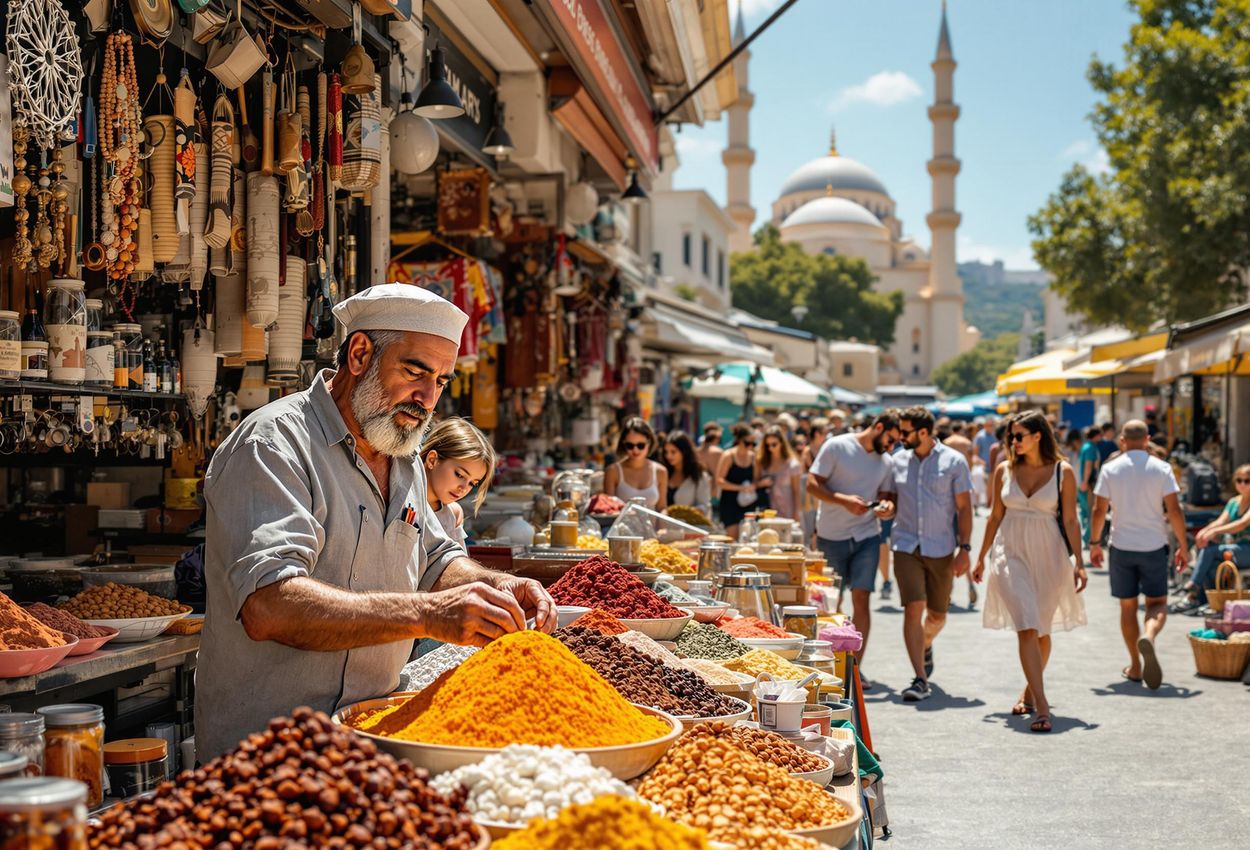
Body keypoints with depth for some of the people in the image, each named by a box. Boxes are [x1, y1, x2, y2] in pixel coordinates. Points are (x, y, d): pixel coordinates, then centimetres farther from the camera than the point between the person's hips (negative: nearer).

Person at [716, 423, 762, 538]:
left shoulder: (753, 457, 8)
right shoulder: (728, 456, -5)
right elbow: (719, 481, -10)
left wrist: (754, 486, -7)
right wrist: (740, 488, -17)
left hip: (749, 503, 4)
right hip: (730, 503, -4)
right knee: (733, 538, -9)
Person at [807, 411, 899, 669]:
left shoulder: (886, 462, 9)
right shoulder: (837, 446, -6)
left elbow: (884, 497, 16)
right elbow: (813, 485, -9)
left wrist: (887, 508, -8)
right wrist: (844, 500, -23)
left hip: (867, 536, 3)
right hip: (831, 536, -3)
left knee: (862, 598, -7)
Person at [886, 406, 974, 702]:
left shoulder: (954, 461, -2)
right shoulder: (899, 460, 6)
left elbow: (964, 508, -1)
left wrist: (964, 549, -7)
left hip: (941, 548, -1)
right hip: (906, 545, 1)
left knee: (937, 614, 10)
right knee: (913, 608, -13)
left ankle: (925, 646, 44)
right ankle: (920, 680, -11)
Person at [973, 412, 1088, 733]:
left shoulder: (1062, 471, -2)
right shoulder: (1004, 470, 4)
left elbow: (1070, 520, -1)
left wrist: (1079, 563, -6)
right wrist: (981, 558, 14)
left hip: (1048, 555, 0)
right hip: (1011, 553, 0)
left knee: (1042, 630, 11)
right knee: (1027, 627, -13)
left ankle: (1030, 692, 33)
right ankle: (1041, 706, -17)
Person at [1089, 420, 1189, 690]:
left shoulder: (1110, 469, -2)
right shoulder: (1161, 469, -3)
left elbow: (1099, 510, -3)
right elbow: (1174, 510, -6)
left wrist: (1094, 543, 8)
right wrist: (1183, 546, 3)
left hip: (1122, 546, 1)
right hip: (1154, 546, -1)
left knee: (1127, 606, 11)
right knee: (1157, 603, 7)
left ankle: (1135, 666, 15)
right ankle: (1148, 636, -26)